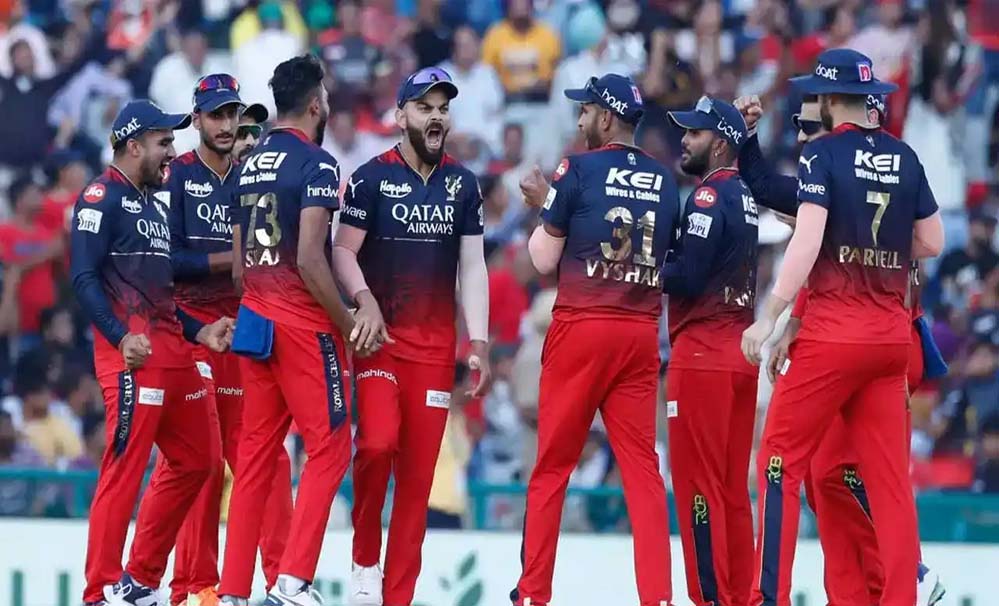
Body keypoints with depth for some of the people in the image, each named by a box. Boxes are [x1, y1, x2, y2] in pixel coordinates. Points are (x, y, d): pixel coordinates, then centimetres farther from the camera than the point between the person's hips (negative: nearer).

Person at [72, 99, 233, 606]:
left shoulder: (153, 206, 23)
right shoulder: (103, 197, -6)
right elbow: (84, 277, -15)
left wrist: (199, 332, 17)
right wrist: (121, 337, -23)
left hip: (173, 349, 10)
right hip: (132, 352, -10)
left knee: (197, 459, 13)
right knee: (126, 464, -13)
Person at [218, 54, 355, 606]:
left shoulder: (248, 166, 13)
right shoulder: (316, 164, -11)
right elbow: (310, 259, -18)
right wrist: (347, 324, -10)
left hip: (255, 321, 7)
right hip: (303, 322, -7)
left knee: (255, 454, 10)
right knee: (329, 448, -2)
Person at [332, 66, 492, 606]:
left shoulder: (462, 185, 9)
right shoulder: (372, 177, -1)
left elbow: (472, 267, 10)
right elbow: (343, 251, -3)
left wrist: (479, 344, 3)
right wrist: (366, 300, -22)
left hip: (434, 344, 3)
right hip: (378, 338, -3)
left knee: (419, 472, 0)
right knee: (378, 443, -23)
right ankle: (365, 558, -1)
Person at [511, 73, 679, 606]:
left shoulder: (579, 169, -5)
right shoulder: (664, 182, 10)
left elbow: (545, 259, -4)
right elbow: (669, 266, 14)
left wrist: (543, 206, 14)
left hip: (581, 326, -4)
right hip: (642, 333, 4)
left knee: (552, 463, 4)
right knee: (642, 464, 3)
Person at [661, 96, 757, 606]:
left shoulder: (709, 196, -11)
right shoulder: (744, 195, 15)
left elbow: (686, 278, -18)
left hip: (702, 353, -9)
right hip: (741, 350, 9)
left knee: (696, 483, -6)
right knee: (731, 488, 10)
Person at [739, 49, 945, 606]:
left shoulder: (823, 153, -6)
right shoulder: (904, 158, 9)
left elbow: (807, 243, -16)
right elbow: (932, 242, 13)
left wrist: (768, 319, -16)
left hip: (834, 330, -5)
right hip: (892, 334, 5)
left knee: (782, 458, 2)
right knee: (890, 472, 5)